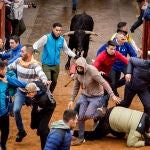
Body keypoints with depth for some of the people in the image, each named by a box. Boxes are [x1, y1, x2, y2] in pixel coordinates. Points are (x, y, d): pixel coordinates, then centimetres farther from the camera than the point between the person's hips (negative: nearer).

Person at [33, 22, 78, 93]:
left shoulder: (62, 40, 0)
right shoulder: (46, 38, -12)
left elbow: (67, 50, 14)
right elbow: (36, 44, -11)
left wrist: (75, 56, 7)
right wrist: (35, 49, -33)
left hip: (56, 65, 5)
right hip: (46, 64, -4)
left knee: (54, 82, 15)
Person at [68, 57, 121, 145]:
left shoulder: (92, 71, -28)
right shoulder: (77, 73, -8)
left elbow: (104, 83, -27)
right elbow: (76, 87, 5)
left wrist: (112, 95, -29)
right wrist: (72, 100, 3)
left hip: (96, 97, -6)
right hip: (84, 96, 6)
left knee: (87, 115, -18)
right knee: (80, 116, -3)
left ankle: (103, 113, 13)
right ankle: (81, 138, 13)